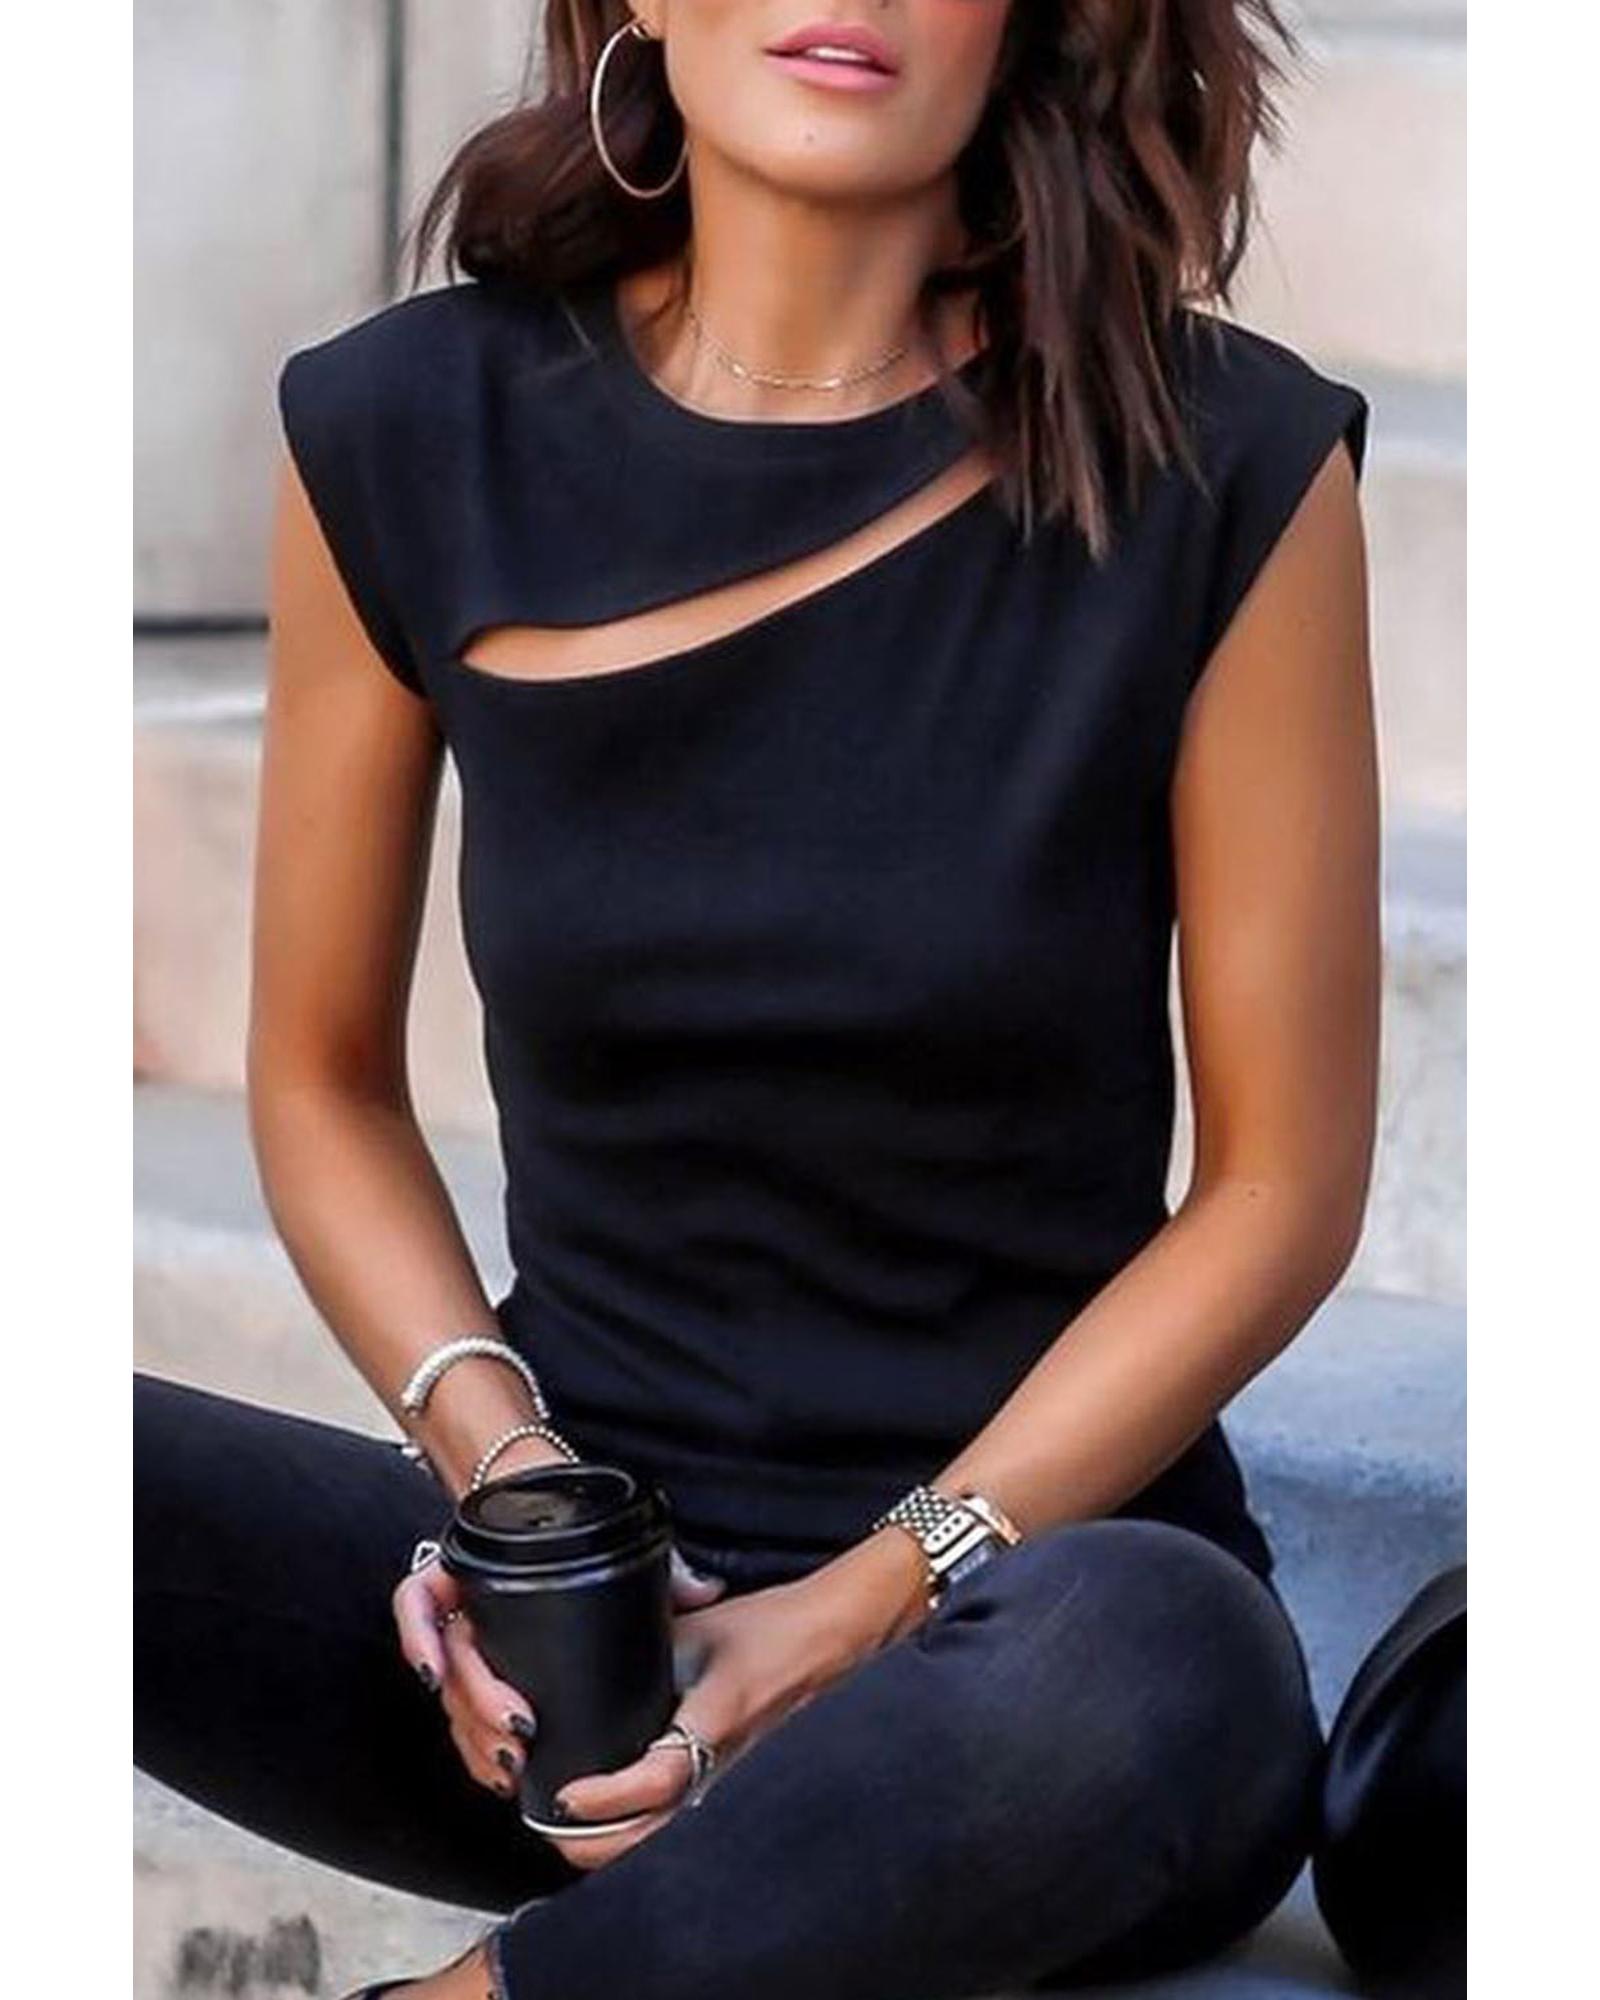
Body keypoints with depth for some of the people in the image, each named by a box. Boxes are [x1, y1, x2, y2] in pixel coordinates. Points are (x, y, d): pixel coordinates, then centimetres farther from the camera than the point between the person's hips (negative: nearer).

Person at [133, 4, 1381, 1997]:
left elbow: (1283, 1176, -3)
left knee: (1152, 1671, -39)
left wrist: (875, 1604, -12)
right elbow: (321, 1080, 10)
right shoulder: (409, 434, 0)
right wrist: (492, 1458, -8)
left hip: (1033, 1557, -2)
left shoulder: (1224, 467, -7)